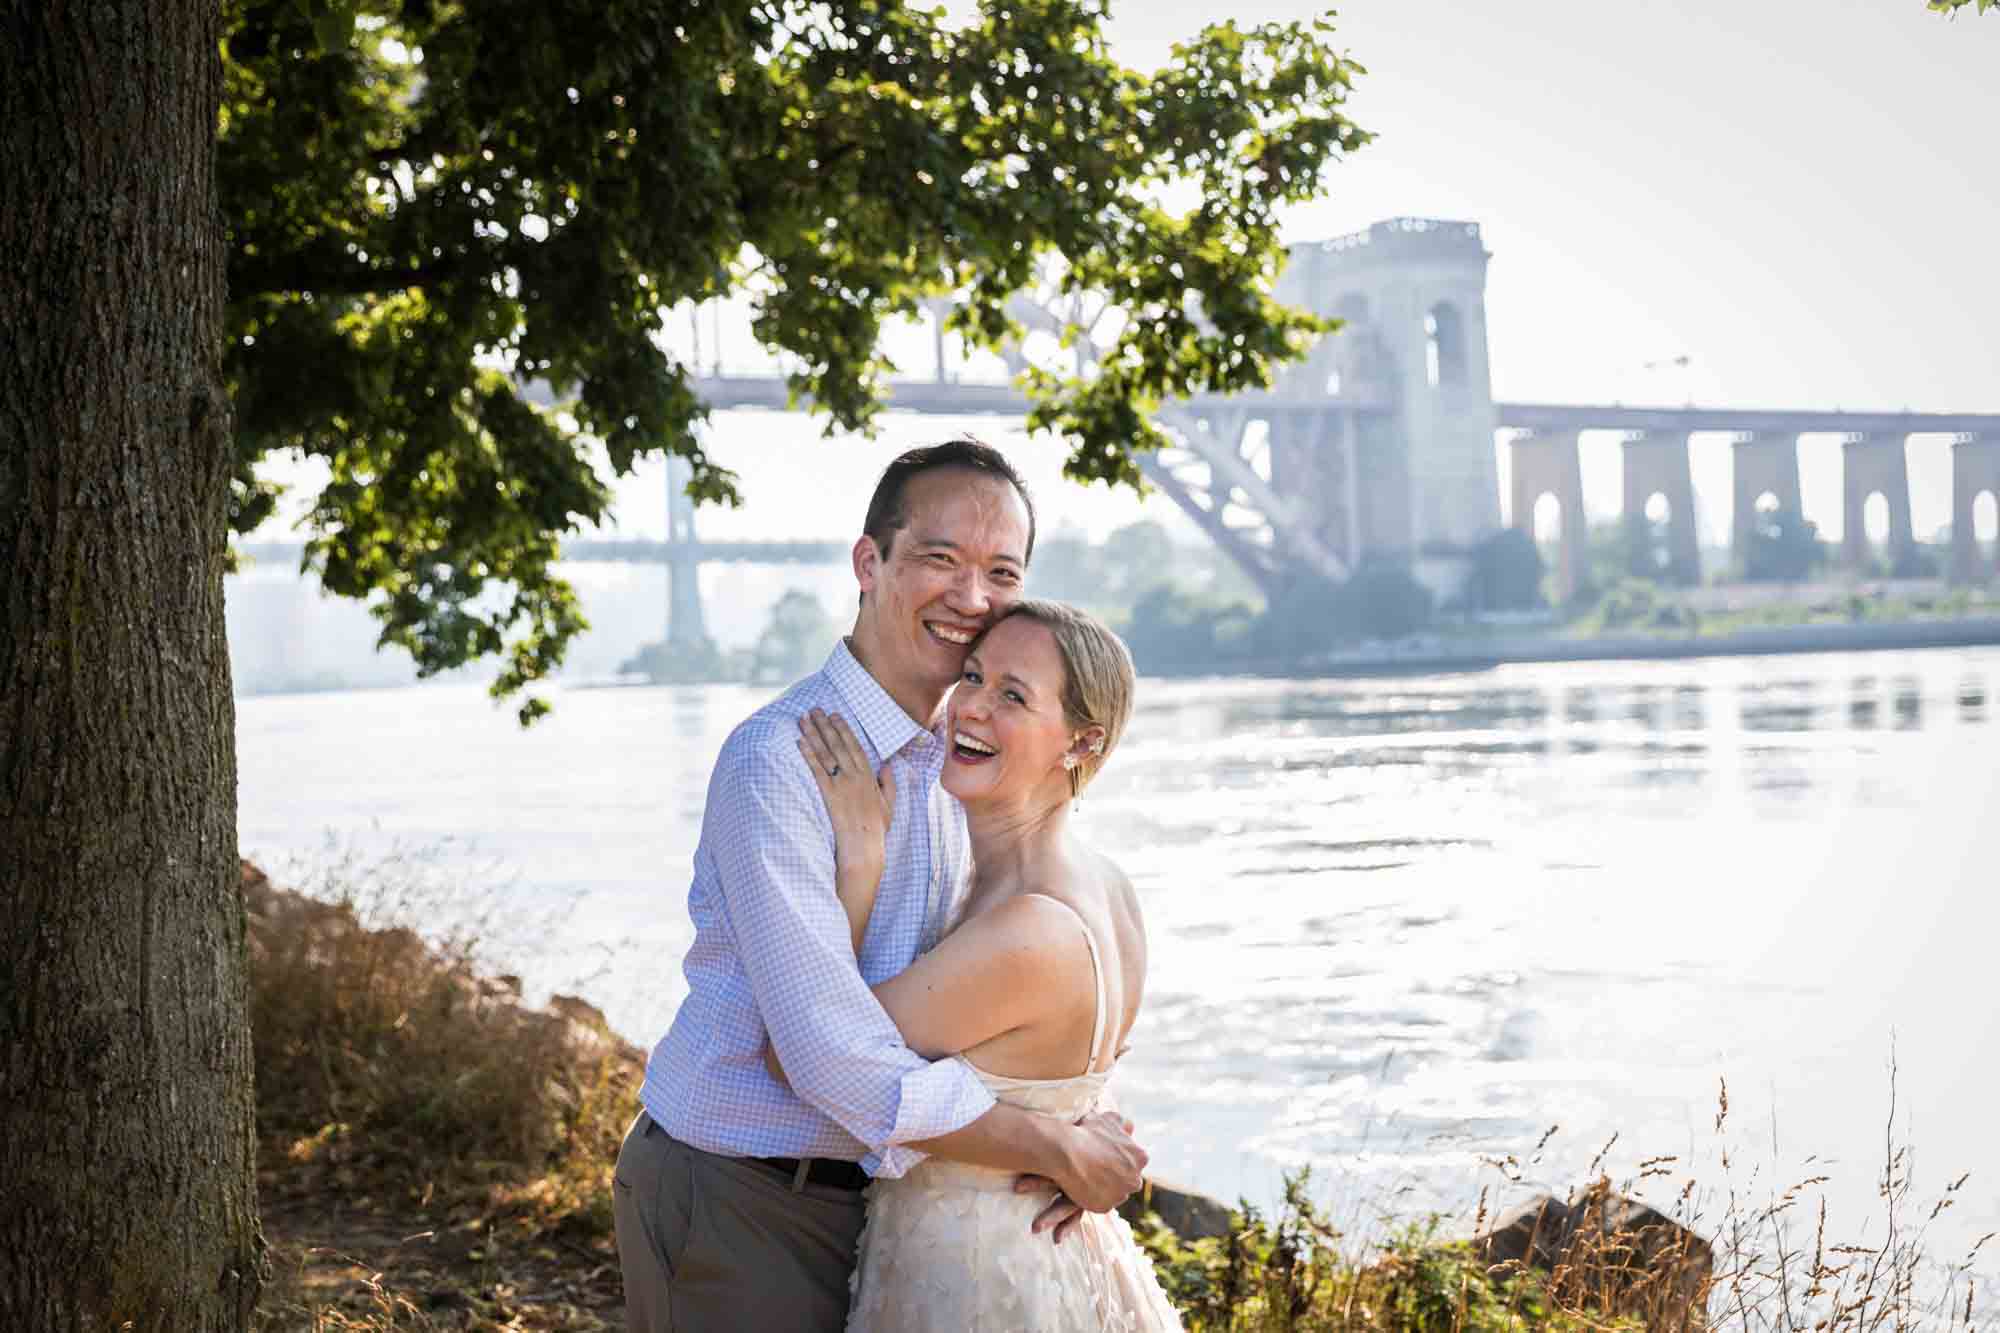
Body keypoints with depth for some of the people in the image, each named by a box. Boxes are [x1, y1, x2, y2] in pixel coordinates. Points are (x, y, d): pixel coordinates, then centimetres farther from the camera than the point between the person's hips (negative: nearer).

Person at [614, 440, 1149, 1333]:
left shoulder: (960, 758, 5)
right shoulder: (778, 760, -22)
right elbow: (842, 1061, -28)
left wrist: (1084, 1143, -10)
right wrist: (1064, 1151, -19)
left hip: (861, 1190, 7)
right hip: (736, 1208, -7)